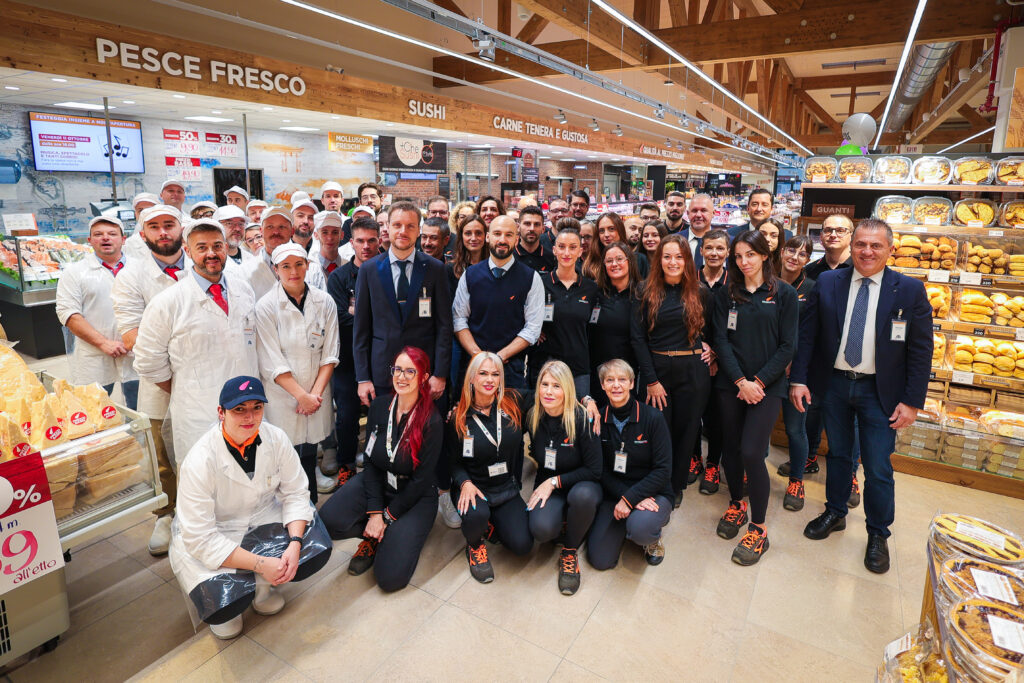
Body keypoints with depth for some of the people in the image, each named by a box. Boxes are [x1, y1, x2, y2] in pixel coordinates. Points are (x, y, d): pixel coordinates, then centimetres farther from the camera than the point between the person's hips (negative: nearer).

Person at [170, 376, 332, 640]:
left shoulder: (276, 439, -16)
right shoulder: (200, 461, -26)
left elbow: (294, 493, -8)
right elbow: (200, 538, -25)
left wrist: (294, 544, -24)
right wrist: (260, 563, -29)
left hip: (263, 517, 4)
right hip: (211, 536, -4)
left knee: (318, 550, -18)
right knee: (225, 604, -26)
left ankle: (260, 584, 10)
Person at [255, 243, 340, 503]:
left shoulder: (325, 302, 2)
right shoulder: (266, 306, -5)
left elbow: (329, 354, 2)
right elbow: (272, 362, -9)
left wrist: (316, 392, -7)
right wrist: (302, 396, -12)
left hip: (316, 396, 2)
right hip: (283, 397, -2)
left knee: (309, 456, 10)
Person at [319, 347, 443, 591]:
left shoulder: (432, 421, -19)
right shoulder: (380, 405, -6)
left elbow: (421, 481, -15)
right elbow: (369, 461, -3)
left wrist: (386, 517, -12)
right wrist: (374, 511, -12)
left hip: (415, 497, -4)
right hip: (376, 483, 4)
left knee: (390, 578, -15)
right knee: (328, 519, -24)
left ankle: (404, 535, 16)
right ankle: (374, 538, 5)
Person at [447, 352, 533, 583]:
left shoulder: (513, 403, -5)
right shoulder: (458, 417, -7)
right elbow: (453, 462, -2)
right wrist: (465, 483, -21)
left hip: (507, 489, 2)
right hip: (473, 486, -2)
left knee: (522, 545, -18)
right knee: (476, 515, -37)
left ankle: (492, 522, 18)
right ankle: (475, 545, 3)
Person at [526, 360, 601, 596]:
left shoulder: (582, 418, -18)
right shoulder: (533, 417, -8)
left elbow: (594, 470, -15)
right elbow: (536, 455, 10)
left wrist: (555, 481, -18)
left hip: (581, 485, -2)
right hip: (547, 485, 2)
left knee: (583, 495, -37)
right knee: (541, 530, -28)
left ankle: (570, 551, -9)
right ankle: (564, 522, 9)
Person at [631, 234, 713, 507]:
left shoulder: (699, 292, 4)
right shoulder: (647, 292, 0)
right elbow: (637, 337, -5)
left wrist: (709, 345, -2)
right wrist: (651, 380, -10)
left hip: (693, 371, 1)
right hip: (656, 369, -1)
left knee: (686, 430, 9)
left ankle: (677, 486, 30)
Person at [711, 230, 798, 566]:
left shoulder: (784, 294, 1)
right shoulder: (726, 294, 6)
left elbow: (787, 346, -3)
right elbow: (722, 340, 0)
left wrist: (759, 381, -11)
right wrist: (740, 381, -10)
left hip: (767, 386, -3)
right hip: (731, 384, 3)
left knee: (751, 452, -9)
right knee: (731, 447, 9)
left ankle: (758, 529, 8)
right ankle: (737, 504, 34)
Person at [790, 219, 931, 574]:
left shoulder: (910, 290, -6)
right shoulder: (827, 283, -2)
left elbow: (920, 350, -5)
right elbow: (807, 335, -1)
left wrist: (912, 401, -8)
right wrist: (799, 379, -7)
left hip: (879, 391, -1)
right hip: (833, 384, 2)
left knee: (878, 468, 5)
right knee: (838, 454, 17)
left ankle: (878, 534, 27)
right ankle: (835, 512, 38)